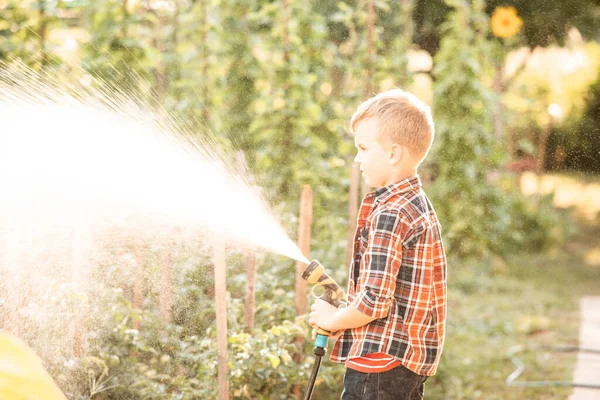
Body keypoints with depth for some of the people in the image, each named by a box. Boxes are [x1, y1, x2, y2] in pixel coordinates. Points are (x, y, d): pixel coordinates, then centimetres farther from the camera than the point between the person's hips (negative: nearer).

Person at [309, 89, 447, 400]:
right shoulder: (420, 206, 12)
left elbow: (374, 301, -23)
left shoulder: (388, 215, -19)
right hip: (413, 360, 10)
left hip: (379, 365, -10)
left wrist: (333, 319, -6)